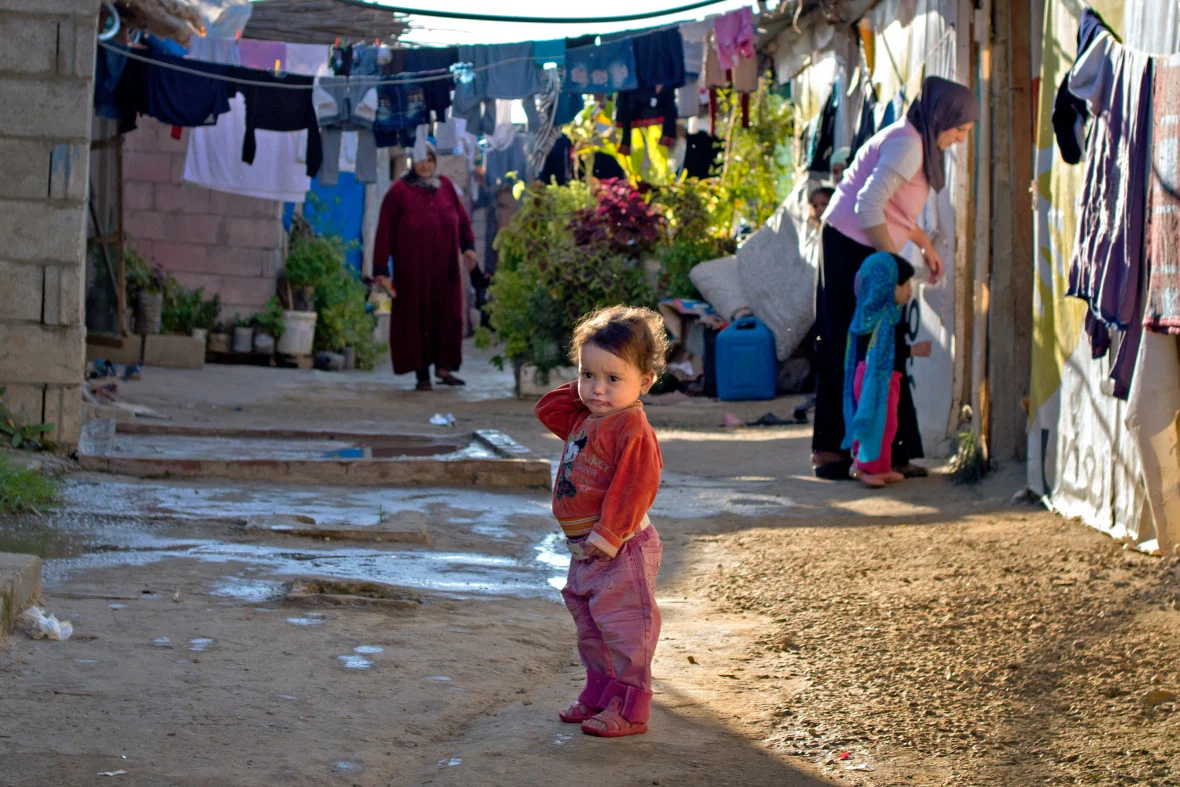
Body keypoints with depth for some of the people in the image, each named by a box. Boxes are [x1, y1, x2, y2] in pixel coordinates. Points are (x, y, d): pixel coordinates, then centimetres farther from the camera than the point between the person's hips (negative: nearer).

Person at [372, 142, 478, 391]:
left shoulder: (446, 186, 10)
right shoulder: (398, 191, -3)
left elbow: (462, 218, 12)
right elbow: (385, 231, -5)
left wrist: (468, 245, -5)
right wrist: (381, 270, -9)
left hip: (445, 268, 4)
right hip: (412, 270, -3)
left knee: (449, 315, 1)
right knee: (417, 319, 1)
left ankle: (443, 367, 11)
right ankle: (422, 374, 7)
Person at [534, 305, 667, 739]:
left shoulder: (632, 430, -21)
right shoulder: (585, 419, 9)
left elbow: (635, 487, -26)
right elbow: (548, 409, 23)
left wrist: (608, 535, -27)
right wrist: (581, 389, 9)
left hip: (620, 552, -10)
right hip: (586, 550, 10)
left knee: (623, 628, -3)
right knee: (590, 626, 20)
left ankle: (629, 707, 6)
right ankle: (599, 694, 34)